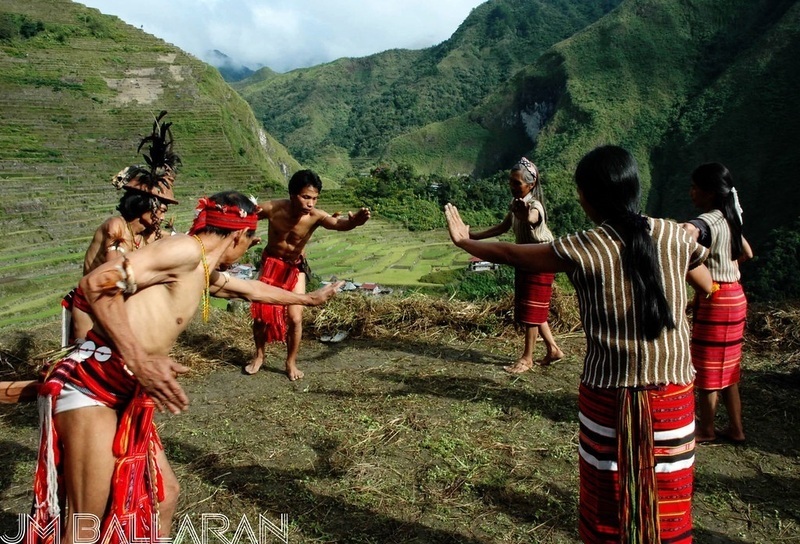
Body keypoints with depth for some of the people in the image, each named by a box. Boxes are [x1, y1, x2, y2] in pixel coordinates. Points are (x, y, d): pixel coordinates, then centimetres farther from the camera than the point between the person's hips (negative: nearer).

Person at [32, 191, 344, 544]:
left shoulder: (205, 273, 17)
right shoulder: (187, 250, -13)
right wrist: (139, 358, -33)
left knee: (163, 495, 16)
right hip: (90, 383, -10)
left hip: (125, 394, 10)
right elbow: (97, 283, -23)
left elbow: (253, 290, 35)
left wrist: (308, 299, 48)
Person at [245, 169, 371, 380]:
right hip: (271, 263, 1)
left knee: (295, 318, -5)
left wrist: (354, 221, -69)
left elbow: (340, 224, -49)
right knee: (260, 313, 6)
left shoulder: (315, 216, -29)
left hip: (295, 268, -1)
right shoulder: (273, 209, -25)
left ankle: (291, 362, 17)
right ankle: (259, 356, 31)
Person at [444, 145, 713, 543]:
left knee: (610, 499, 15)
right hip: (672, 392, 3)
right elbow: (708, 287, 15)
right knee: (666, 501, 17)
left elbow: (508, 253, 1)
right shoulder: (674, 235, -4)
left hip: (609, 395, -3)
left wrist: (463, 241, 17)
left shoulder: (582, 250, -13)